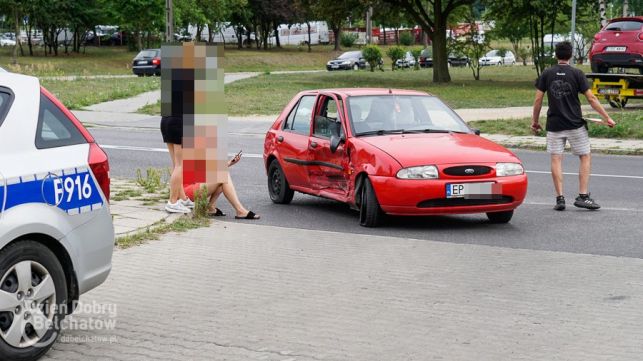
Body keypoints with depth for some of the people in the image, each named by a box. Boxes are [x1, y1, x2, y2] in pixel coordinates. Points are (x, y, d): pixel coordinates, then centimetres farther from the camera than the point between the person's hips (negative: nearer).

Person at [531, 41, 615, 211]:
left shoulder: (546, 74, 1)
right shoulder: (576, 74, -5)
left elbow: (538, 100, 1)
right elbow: (591, 98, -6)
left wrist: (535, 121, 13)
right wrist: (606, 117, 0)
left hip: (554, 124, 2)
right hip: (575, 124, -2)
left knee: (556, 159, 4)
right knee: (585, 157, 9)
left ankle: (560, 198, 0)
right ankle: (583, 196, 2)